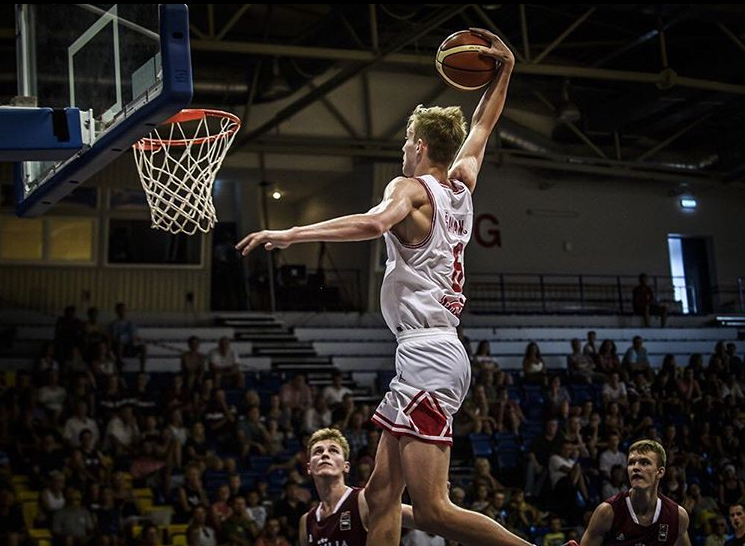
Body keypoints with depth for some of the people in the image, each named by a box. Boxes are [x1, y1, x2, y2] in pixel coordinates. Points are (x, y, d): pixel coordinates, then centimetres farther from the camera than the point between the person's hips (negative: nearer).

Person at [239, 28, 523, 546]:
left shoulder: (411, 188, -6)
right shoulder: (462, 185, 17)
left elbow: (376, 222, -29)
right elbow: (483, 126, 35)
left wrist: (291, 233, -29)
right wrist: (504, 68, 35)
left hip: (427, 353, -10)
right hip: (435, 352, 10)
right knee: (381, 495, 8)